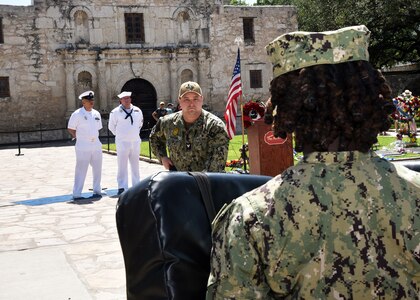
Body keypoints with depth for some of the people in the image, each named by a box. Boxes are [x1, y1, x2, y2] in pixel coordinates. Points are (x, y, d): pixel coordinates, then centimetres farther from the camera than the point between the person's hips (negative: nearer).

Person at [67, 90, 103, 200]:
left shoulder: (96, 114, 11)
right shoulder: (77, 114, -7)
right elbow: (70, 129, -3)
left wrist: (94, 137, 11)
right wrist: (79, 138, -2)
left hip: (96, 145, 6)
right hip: (83, 147, -6)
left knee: (97, 169, 12)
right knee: (81, 170, -5)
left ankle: (97, 191, 25)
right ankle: (76, 194, 2)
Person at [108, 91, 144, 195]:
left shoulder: (137, 111, 6)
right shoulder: (116, 112, -6)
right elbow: (111, 126, 3)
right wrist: (119, 135, 4)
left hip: (135, 141, 4)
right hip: (122, 142, -4)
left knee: (135, 165, 12)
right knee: (122, 166, -3)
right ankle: (122, 187, 1)